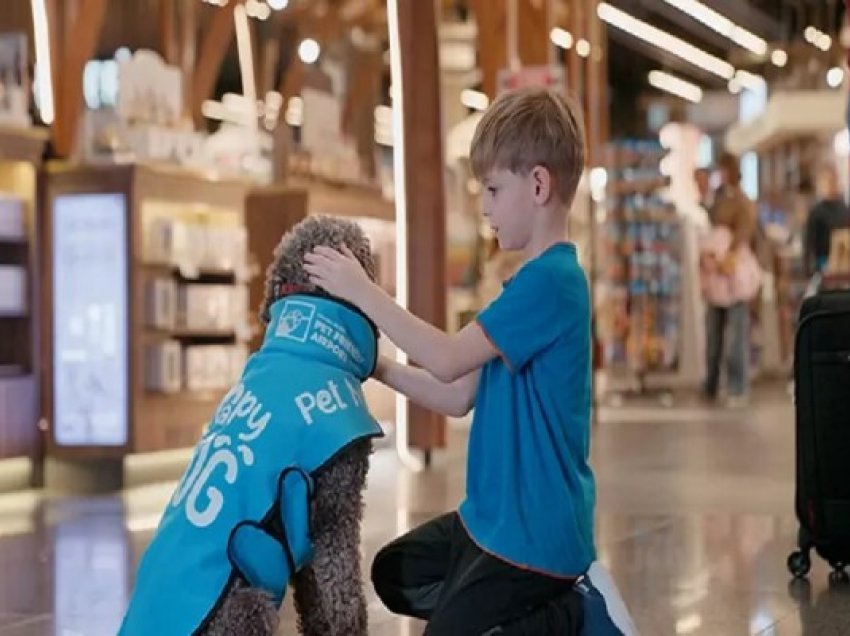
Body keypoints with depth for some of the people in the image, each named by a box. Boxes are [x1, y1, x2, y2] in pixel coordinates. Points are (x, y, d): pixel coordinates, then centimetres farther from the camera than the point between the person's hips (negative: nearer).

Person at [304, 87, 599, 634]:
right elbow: (461, 397, 11)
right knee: (394, 576, 20)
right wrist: (380, 368, 1)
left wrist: (363, 291, -16)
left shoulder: (552, 280, -21)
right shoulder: (535, 281, 10)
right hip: (493, 515, 10)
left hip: (535, 532, -10)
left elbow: (447, 360, -25)